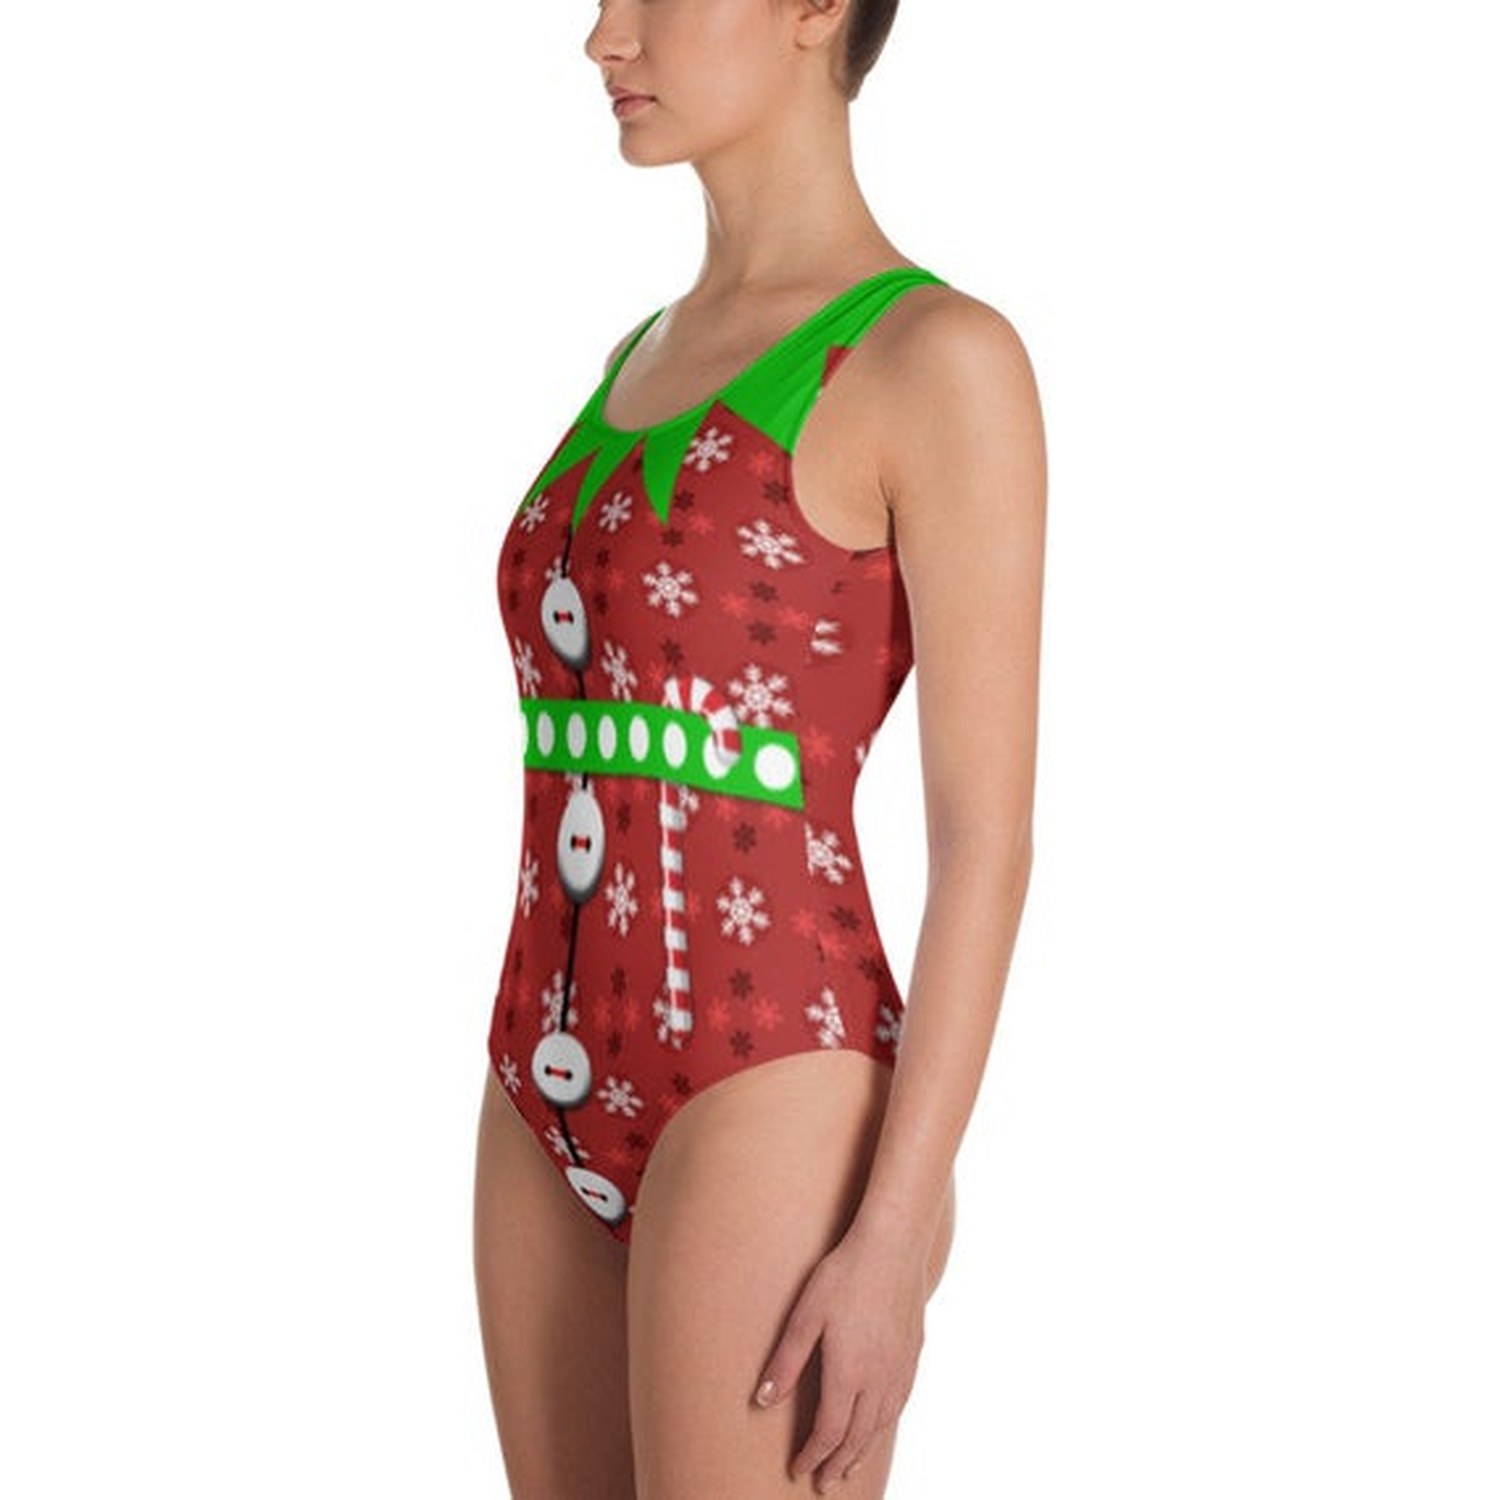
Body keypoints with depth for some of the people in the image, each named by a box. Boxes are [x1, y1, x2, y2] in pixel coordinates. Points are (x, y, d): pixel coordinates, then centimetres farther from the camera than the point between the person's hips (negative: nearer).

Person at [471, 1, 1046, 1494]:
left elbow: (987, 832, -14)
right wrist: (558, 1125, 20)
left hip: (767, 1118, -8)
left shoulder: (943, 361, -11)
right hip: (569, 1097, 8)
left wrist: (897, 1236, -18)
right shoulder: (652, 362, 15)